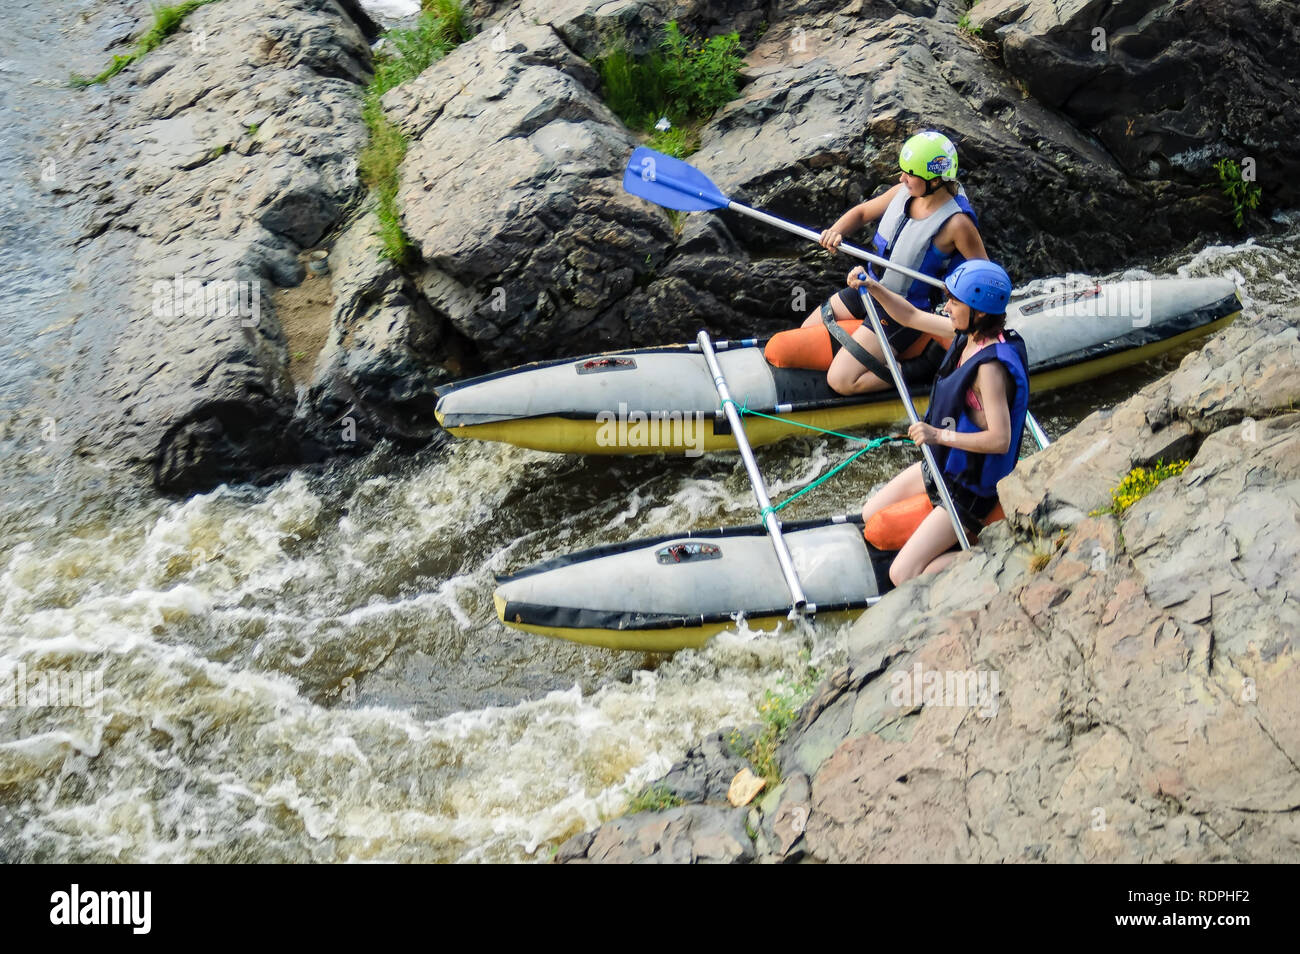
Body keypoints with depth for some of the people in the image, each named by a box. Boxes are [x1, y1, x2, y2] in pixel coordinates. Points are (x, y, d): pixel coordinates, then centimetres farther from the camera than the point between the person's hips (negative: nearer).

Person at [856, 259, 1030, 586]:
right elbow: (911, 316, 7)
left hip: (969, 490, -9)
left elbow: (1000, 440, -32)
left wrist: (940, 435, -30)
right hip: (942, 467, 9)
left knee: (903, 576, -14)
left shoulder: (991, 366, -30)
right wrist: (874, 288, -7)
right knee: (870, 517, 19)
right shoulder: (967, 333, -5)